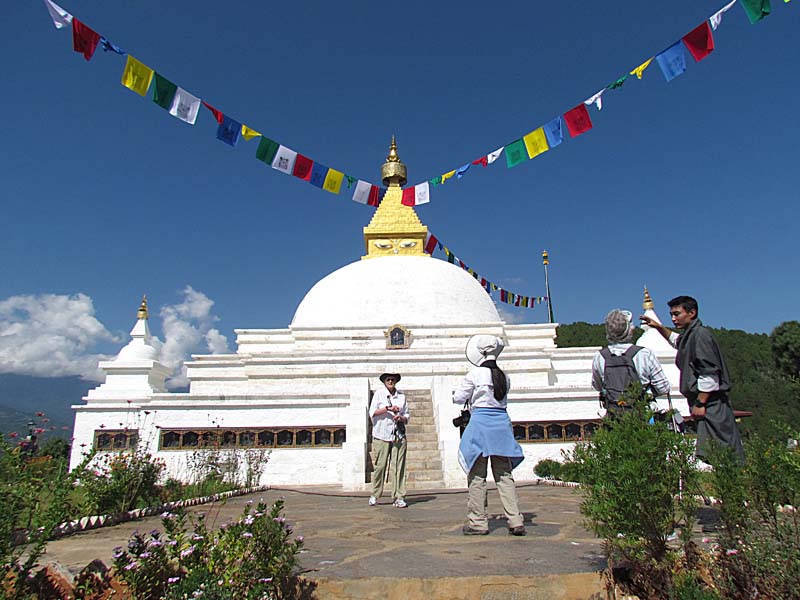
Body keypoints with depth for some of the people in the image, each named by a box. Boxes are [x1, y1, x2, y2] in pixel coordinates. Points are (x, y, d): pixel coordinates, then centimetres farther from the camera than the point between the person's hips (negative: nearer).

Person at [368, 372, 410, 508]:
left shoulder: (401, 396, 13)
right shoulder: (378, 394, 6)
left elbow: (407, 415, 17)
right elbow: (372, 412, -3)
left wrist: (401, 418, -5)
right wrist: (388, 408, -13)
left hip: (399, 435, 2)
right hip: (381, 435, -2)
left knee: (399, 467, -1)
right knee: (380, 466, -2)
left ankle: (399, 498, 4)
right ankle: (375, 495, 15)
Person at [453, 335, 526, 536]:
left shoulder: (475, 374, -8)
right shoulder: (504, 376, 7)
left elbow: (458, 398, 0)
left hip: (480, 423, -5)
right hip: (502, 423, 5)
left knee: (477, 475, 4)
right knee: (504, 475, 10)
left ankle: (478, 523, 8)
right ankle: (515, 521, 7)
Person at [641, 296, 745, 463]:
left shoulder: (700, 334, -14)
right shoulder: (688, 334, 15)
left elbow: (709, 374, -19)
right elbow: (676, 340, 43)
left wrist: (700, 403, -18)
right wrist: (659, 327, 34)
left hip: (710, 403, -10)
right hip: (704, 401, 10)